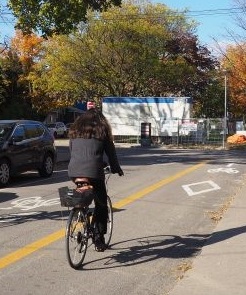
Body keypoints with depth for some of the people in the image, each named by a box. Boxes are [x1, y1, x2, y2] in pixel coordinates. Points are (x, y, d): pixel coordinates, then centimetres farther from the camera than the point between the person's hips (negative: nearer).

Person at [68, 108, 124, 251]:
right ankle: (99, 238, 9)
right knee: (101, 205, 10)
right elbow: (111, 152, 12)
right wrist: (117, 169, 25)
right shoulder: (102, 130, 9)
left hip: (74, 172, 4)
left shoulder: (75, 131, 18)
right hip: (93, 172, -3)